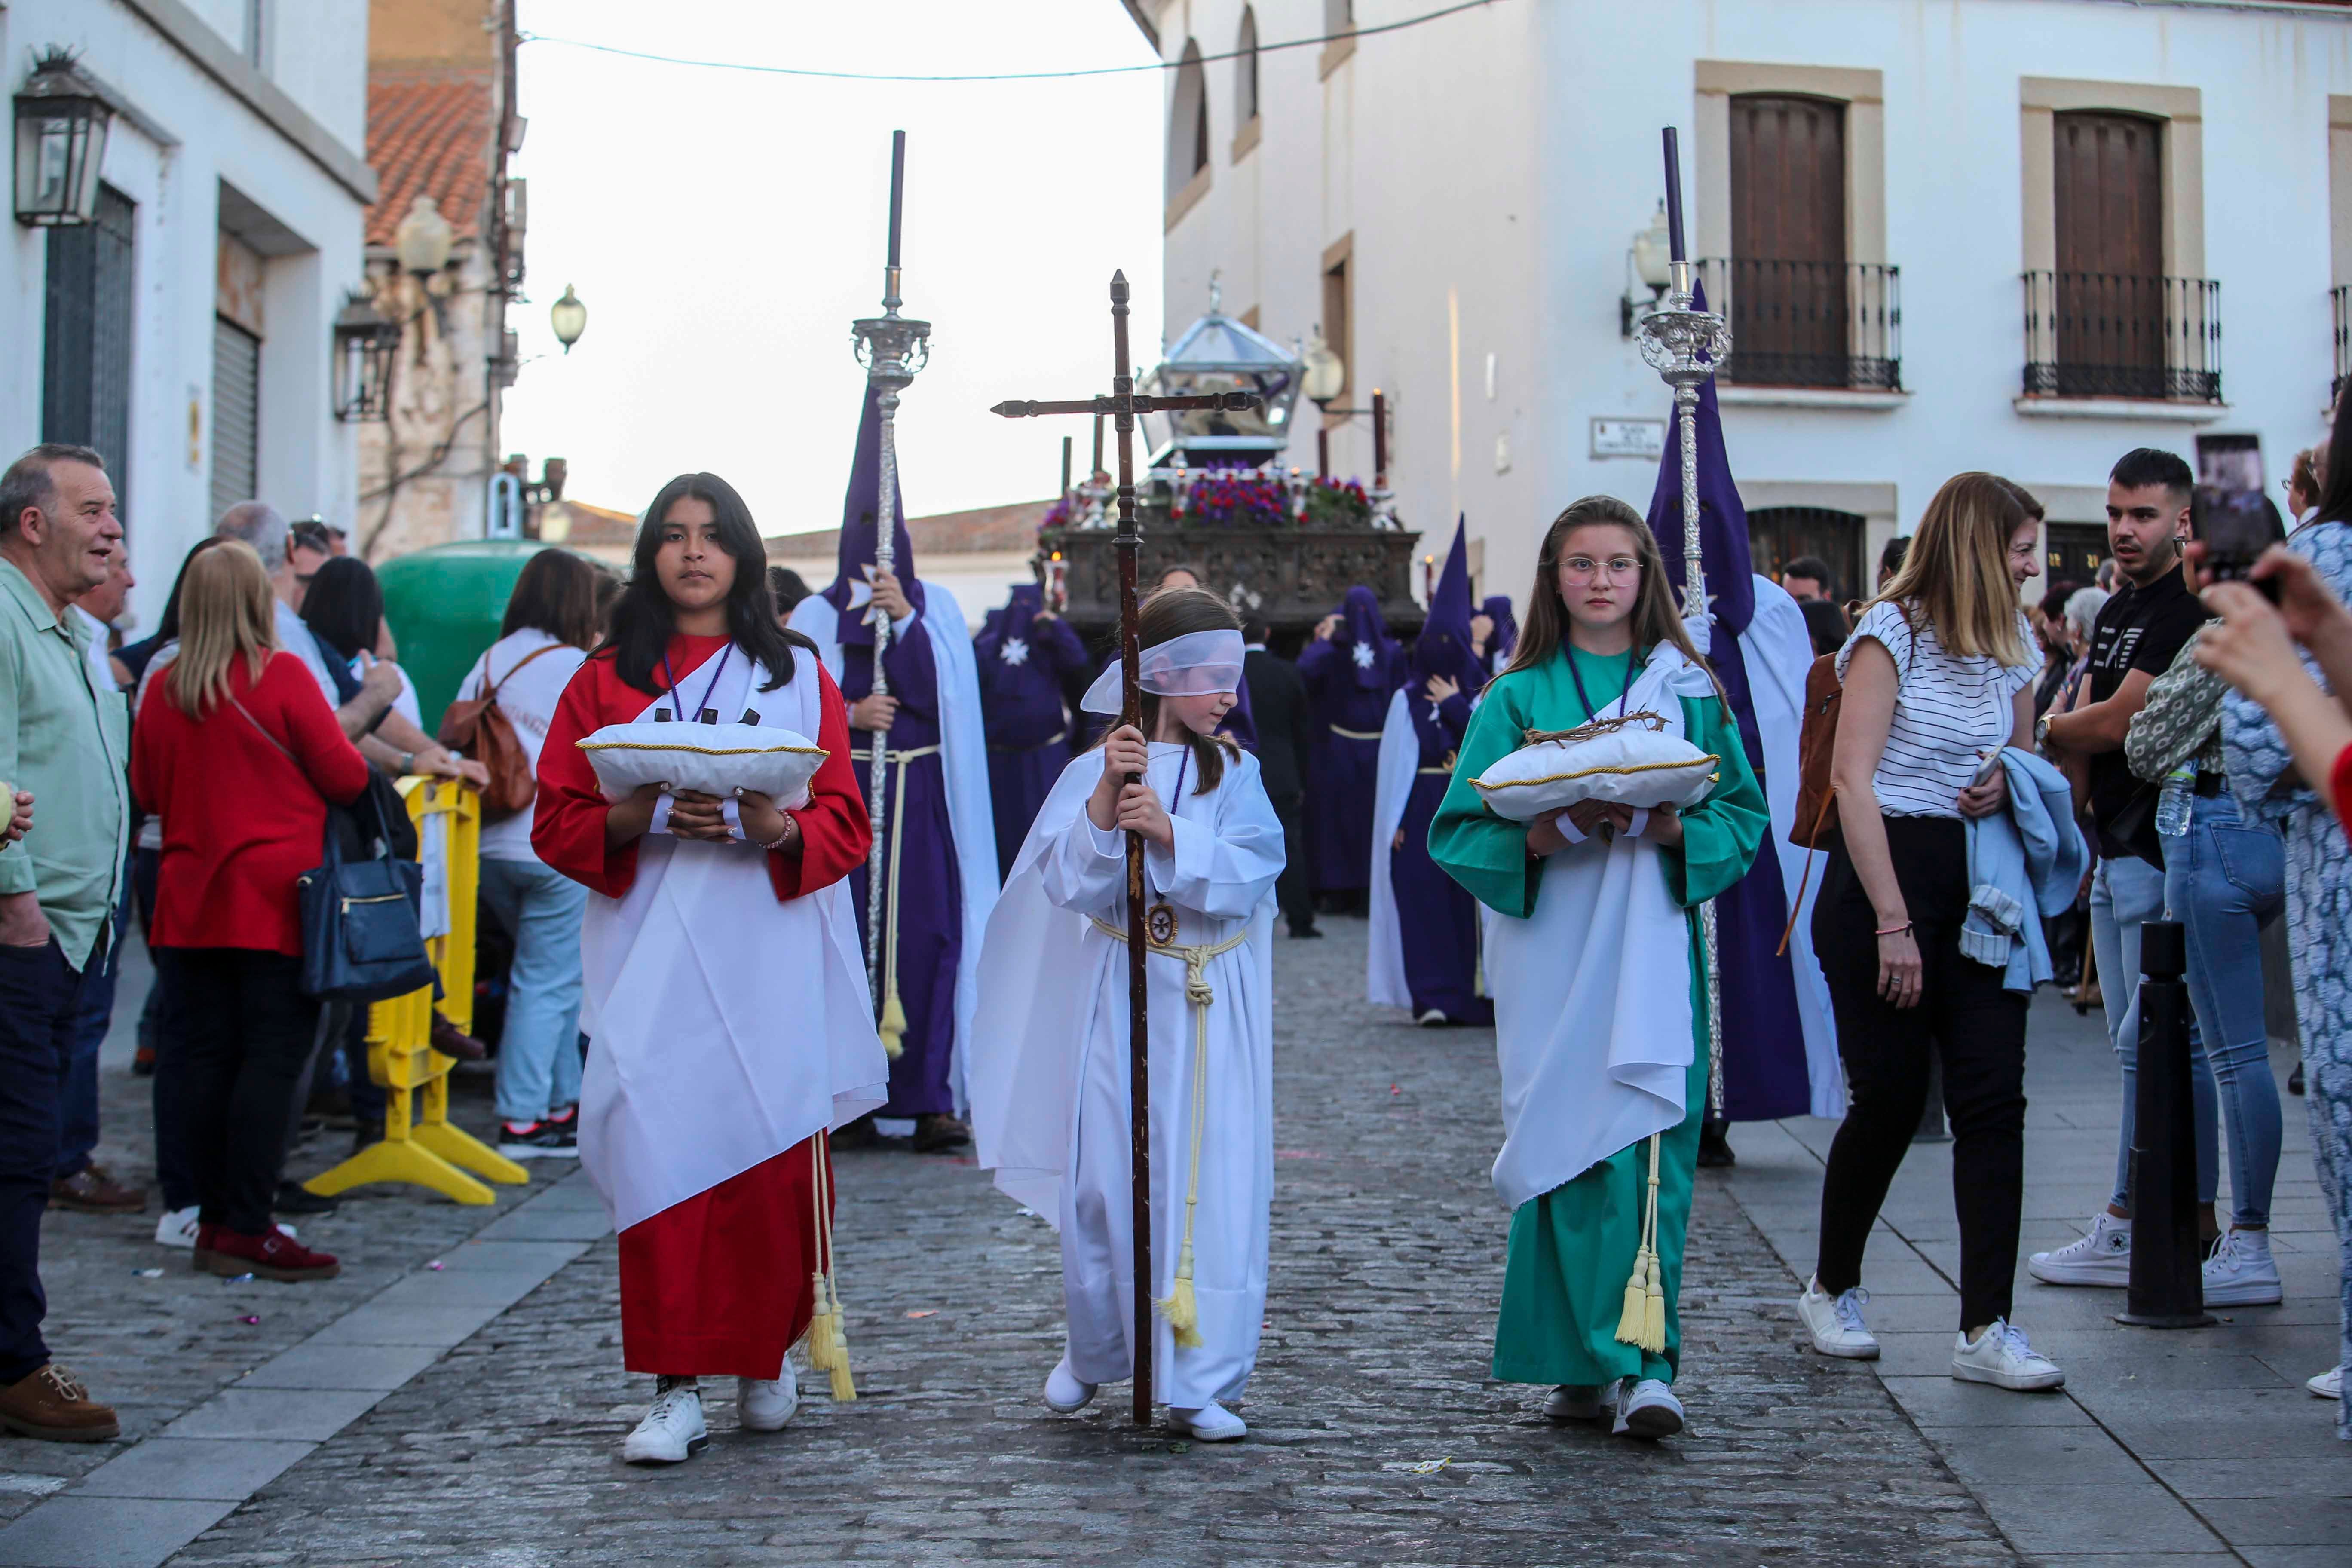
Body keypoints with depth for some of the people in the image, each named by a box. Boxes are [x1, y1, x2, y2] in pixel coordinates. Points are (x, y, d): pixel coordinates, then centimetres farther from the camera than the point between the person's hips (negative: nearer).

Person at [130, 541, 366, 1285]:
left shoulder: (163, 688, 3)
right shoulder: (281, 675, -10)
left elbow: (148, 790, 14)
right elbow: (345, 778, -7)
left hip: (190, 902, 5)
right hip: (275, 900, -5)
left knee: (208, 1057, 9)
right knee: (272, 1060, -3)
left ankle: (214, 1222, 13)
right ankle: (248, 1230, -6)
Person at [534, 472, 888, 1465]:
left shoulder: (796, 673, 10)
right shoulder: (605, 678, 11)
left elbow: (845, 822, 5)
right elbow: (557, 823, 6)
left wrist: (777, 830, -16)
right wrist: (642, 821, -13)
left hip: (769, 951, 0)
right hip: (651, 960, 0)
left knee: (773, 1157, -1)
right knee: (659, 1149, -9)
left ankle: (767, 1358, 19)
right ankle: (676, 1388, -5)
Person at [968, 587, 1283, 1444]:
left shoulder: (1235, 773, 6)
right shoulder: (1097, 769, 0)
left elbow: (1251, 873, -8)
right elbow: (1070, 884, -9)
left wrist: (1169, 834, -21)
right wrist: (1106, 803, -22)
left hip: (1216, 1010, 2)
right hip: (1121, 997, -2)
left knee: (1215, 1187, -3)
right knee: (1105, 1180, 3)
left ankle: (1199, 1382, 6)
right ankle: (1093, 1349, 28)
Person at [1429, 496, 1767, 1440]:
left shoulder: (1689, 691, 10)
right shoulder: (1518, 698, 7)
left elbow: (1744, 818, 7)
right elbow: (1459, 832, 1)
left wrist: (1672, 830, -13)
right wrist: (1548, 836, -16)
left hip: (1654, 952, 1)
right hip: (1553, 956, -1)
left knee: (1653, 1153, -7)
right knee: (1572, 1154, -4)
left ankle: (1643, 1364, -6)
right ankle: (1589, 1364, 1)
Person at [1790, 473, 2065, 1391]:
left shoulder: (2012, 647, 15)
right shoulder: (1892, 633, -6)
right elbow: (1853, 776, -13)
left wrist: (2007, 781, 0)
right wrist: (1893, 923, -19)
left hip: (1980, 886, 6)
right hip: (1886, 875, -6)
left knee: (1993, 1099, -5)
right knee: (1891, 1097, -1)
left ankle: (1986, 1329, -5)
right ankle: (1831, 1291, 22)